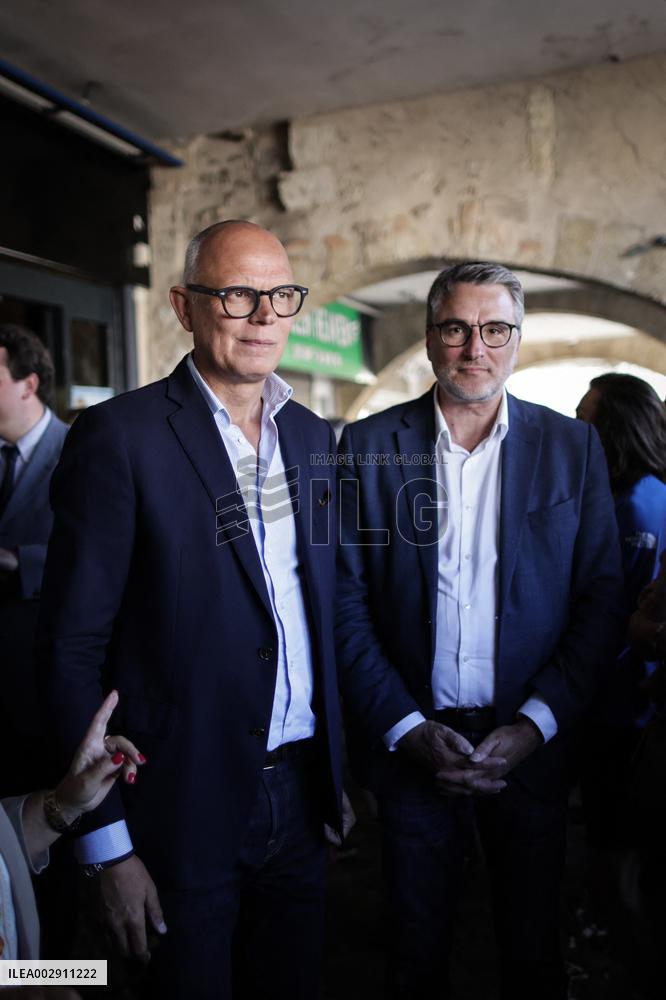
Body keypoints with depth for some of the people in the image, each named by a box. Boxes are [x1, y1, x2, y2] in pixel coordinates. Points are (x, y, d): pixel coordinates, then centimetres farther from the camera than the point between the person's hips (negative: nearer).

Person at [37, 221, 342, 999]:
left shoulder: (313, 436, 5)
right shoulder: (120, 435, -13)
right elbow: (72, 647, -12)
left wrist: (341, 771, 10)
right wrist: (107, 842, -11)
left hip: (301, 792, 6)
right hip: (185, 809, -5)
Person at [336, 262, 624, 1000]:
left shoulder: (572, 447, 0)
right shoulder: (368, 446, -3)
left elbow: (600, 600, -2)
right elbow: (346, 604, -5)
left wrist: (533, 727, -11)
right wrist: (407, 730, -11)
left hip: (531, 747, 1)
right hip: (412, 744, 0)